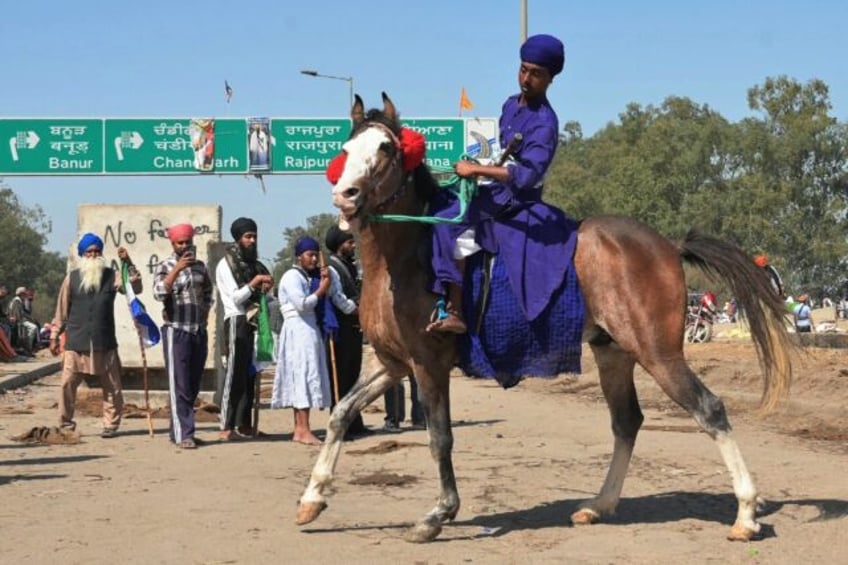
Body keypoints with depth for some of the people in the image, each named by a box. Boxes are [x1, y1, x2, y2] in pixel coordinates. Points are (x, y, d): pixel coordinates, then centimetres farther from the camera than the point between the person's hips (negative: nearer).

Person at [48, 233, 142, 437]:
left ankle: (111, 425, 16)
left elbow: (136, 288, -9)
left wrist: (128, 263, -18)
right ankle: (65, 425, 9)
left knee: (112, 387, 4)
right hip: (76, 343, 0)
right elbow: (62, 309, 9)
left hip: (105, 343, 0)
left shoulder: (112, 276, 4)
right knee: (67, 385, -3)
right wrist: (54, 336, 8)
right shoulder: (72, 278, 5)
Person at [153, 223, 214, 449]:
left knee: (193, 386, 9)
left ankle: (176, 430, 18)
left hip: (199, 331, 6)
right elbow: (159, 293, -21)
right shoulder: (165, 267, -4)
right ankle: (184, 434, -8)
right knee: (180, 386, -7)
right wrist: (177, 269, -26)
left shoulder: (200, 266, 12)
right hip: (176, 331, -6)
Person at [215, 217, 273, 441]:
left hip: (254, 322, 7)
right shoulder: (226, 264, 0)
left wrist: (266, 290, 1)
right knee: (235, 374, -10)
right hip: (237, 322, -7)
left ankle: (244, 423, 10)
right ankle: (226, 426, -12)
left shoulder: (255, 264, 18)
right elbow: (236, 297, -9)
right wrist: (254, 282, -15)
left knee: (250, 374, 6)